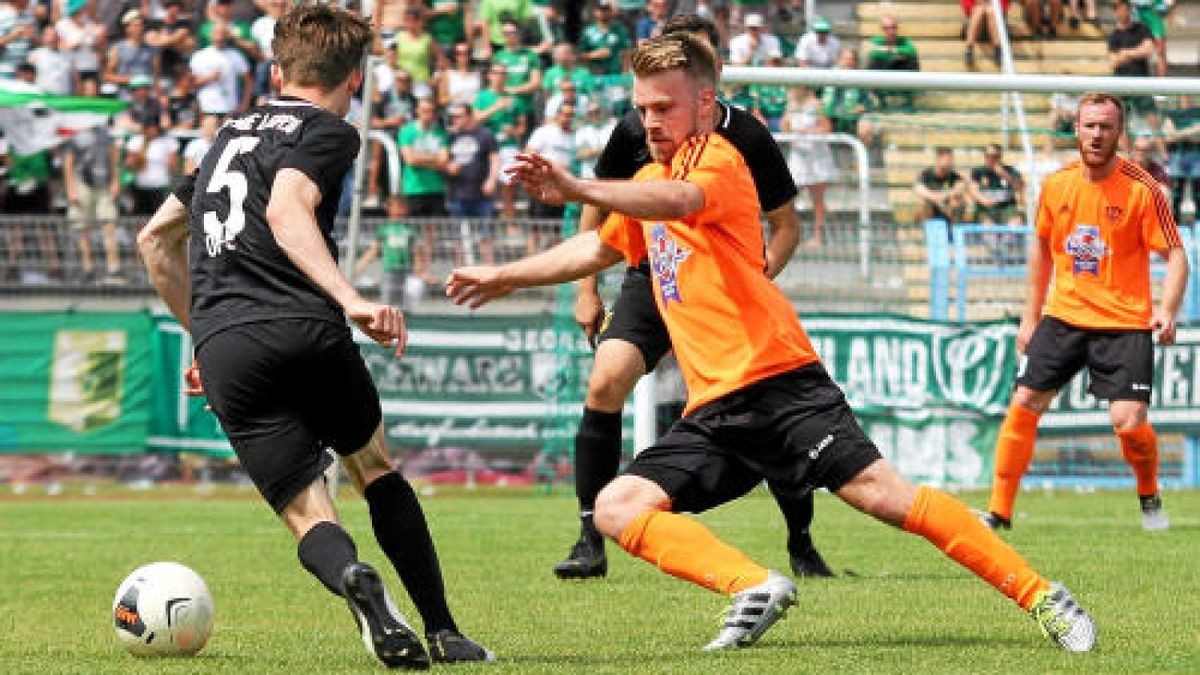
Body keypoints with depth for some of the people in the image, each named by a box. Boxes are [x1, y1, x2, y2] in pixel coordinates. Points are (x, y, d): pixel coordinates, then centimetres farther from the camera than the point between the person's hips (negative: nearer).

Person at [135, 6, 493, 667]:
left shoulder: (233, 132, 27)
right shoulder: (330, 133, 6)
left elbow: (155, 236, 34)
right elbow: (286, 211, -15)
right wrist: (352, 301, -26)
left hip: (223, 351, 4)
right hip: (305, 332, -4)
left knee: (308, 516, 1)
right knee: (377, 470, 21)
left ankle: (352, 577, -34)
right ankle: (443, 632, 18)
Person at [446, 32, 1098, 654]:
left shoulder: (716, 156, -3)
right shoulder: (651, 179, 24)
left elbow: (679, 201, -29)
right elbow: (598, 247, 45)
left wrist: (578, 189, -42)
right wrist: (505, 276, 48)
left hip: (776, 382, -9)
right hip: (713, 411, 9)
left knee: (881, 492, -20)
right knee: (616, 507, -10)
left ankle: (1041, 597, -15)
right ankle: (755, 586, -24)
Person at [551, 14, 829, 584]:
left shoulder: (747, 138, -10)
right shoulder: (635, 132, -7)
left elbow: (786, 225, 0)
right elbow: (598, 206, 9)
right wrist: (587, 290, 6)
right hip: (652, 283, 0)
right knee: (605, 383, -22)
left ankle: (802, 547, 9)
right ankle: (590, 542, -15)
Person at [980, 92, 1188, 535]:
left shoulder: (1142, 190, -11)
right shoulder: (1056, 186, 2)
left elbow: (1175, 255, -9)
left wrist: (1167, 309, -26)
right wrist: (1031, 315, 16)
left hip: (1124, 323, -4)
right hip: (1064, 317, 4)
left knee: (1129, 421, -15)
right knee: (1023, 406, -3)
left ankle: (1149, 496, 15)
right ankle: (999, 511, 7)